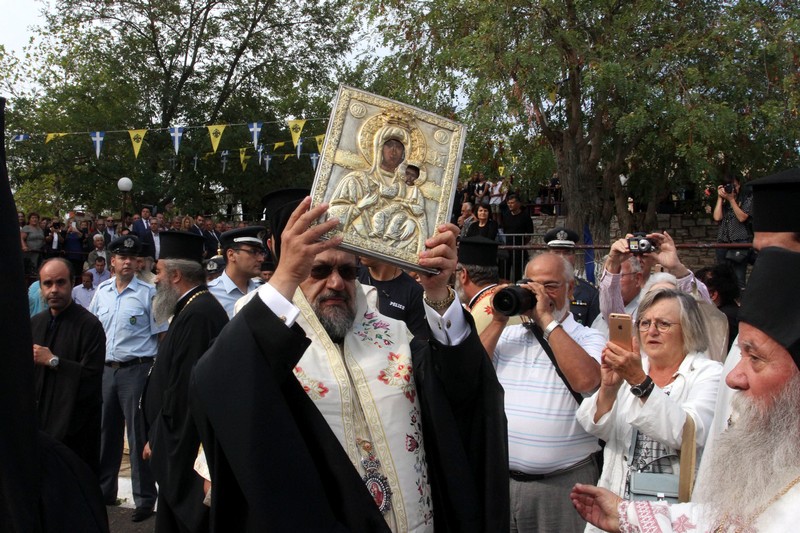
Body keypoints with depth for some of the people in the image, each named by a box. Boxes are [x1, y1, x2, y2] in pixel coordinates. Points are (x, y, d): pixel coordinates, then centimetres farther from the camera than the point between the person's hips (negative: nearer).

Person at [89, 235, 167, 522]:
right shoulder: (102, 291, 8)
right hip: (105, 369, 5)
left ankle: (144, 499, 10)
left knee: (139, 434, 0)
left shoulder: (148, 293, -7)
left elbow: (161, 335, -7)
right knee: (106, 431, 16)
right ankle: (104, 490, 32)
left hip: (136, 370, -5)